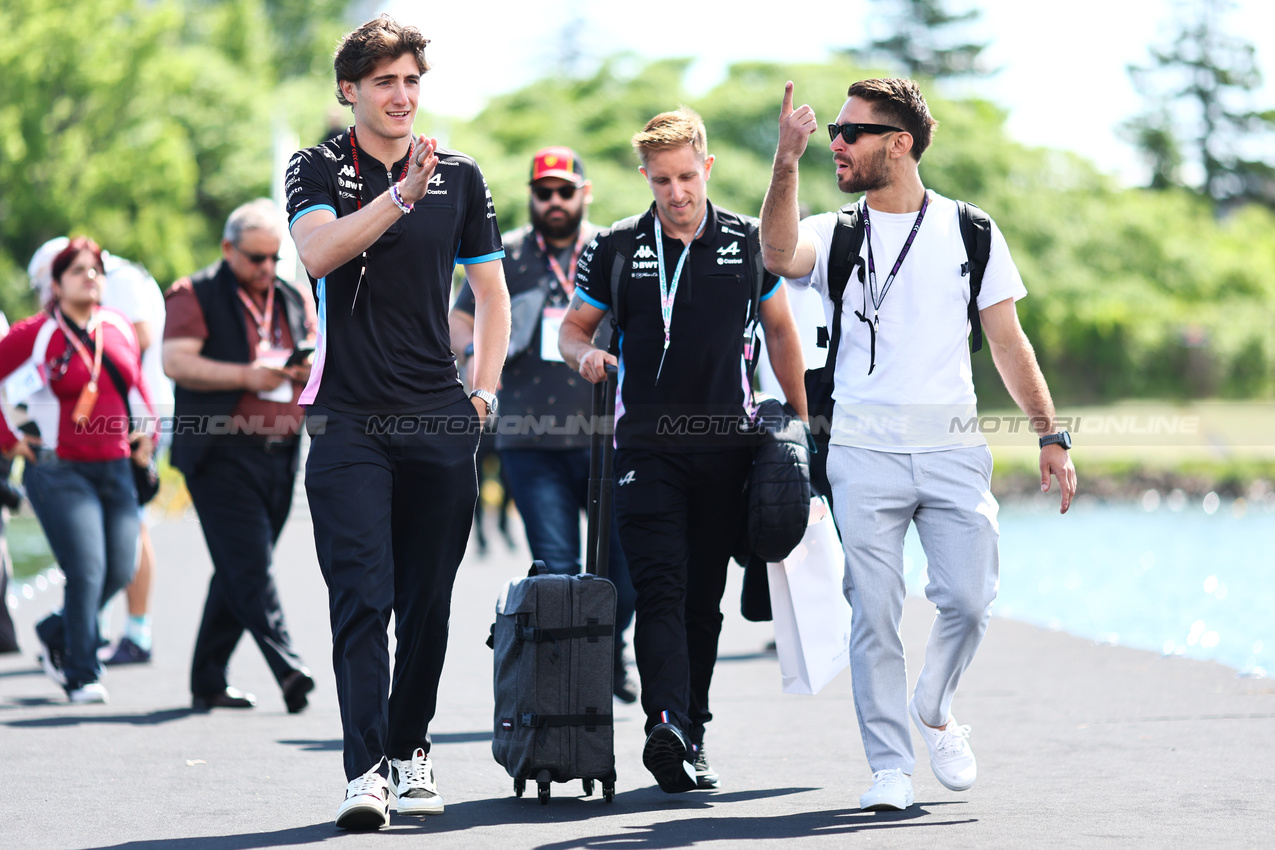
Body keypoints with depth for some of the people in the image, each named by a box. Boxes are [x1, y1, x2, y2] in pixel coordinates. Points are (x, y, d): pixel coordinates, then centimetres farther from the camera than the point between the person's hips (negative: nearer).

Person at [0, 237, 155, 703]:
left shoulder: (119, 327, 9)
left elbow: (137, 382, 24)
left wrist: (147, 432, 14)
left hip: (115, 468, 5)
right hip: (59, 470, -5)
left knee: (121, 569, 2)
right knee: (87, 570, -14)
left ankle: (57, 634, 29)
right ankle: (82, 676, -2)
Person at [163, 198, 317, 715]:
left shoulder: (291, 299, 19)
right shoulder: (195, 295, -1)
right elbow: (175, 362, -13)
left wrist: (310, 370, -2)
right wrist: (246, 375, -21)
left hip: (280, 455, 6)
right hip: (223, 454, -6)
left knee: (238, 571, 9)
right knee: (250, 568, -14)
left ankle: (208, 682, 15)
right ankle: (288, 670, -23)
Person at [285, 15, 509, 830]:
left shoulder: (460, 177, 9)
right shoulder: (318, 170, 2)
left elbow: (492, 291, 18)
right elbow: (319, 252, -19)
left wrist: (484, 392, 9)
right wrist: (401, 194, -31)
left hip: (440, 425, 3)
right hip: (349, 423, -3)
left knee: (428, 602, 7)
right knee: (362, 600, -11)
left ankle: (411, 749, 22)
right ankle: (364, 771, -15)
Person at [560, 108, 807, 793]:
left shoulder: (749, 242, 6)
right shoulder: (616, 249, 2)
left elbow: (780, 330, 15)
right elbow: (573, 327, 11)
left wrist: (800, 424, 13)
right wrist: (585, 354, -13)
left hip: (725, 442, 2)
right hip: (646, 445, -2)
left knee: (705, 596, 5)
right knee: (661, 589, -14)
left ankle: (690, 738, 11)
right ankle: (666, 725, -28)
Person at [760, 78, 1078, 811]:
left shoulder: (970, 233, 9)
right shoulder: (836, 234, 7)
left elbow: (1009, 343, 12)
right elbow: (781, 255, -17)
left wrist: (1051, 435, 7)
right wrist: (787, 163, -28)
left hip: (952, 447, 0)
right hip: (864, 451, 0)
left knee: (969, 599, -8)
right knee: (874, 612, -3)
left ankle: (935, 710, 21)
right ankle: (890, 764, 6)